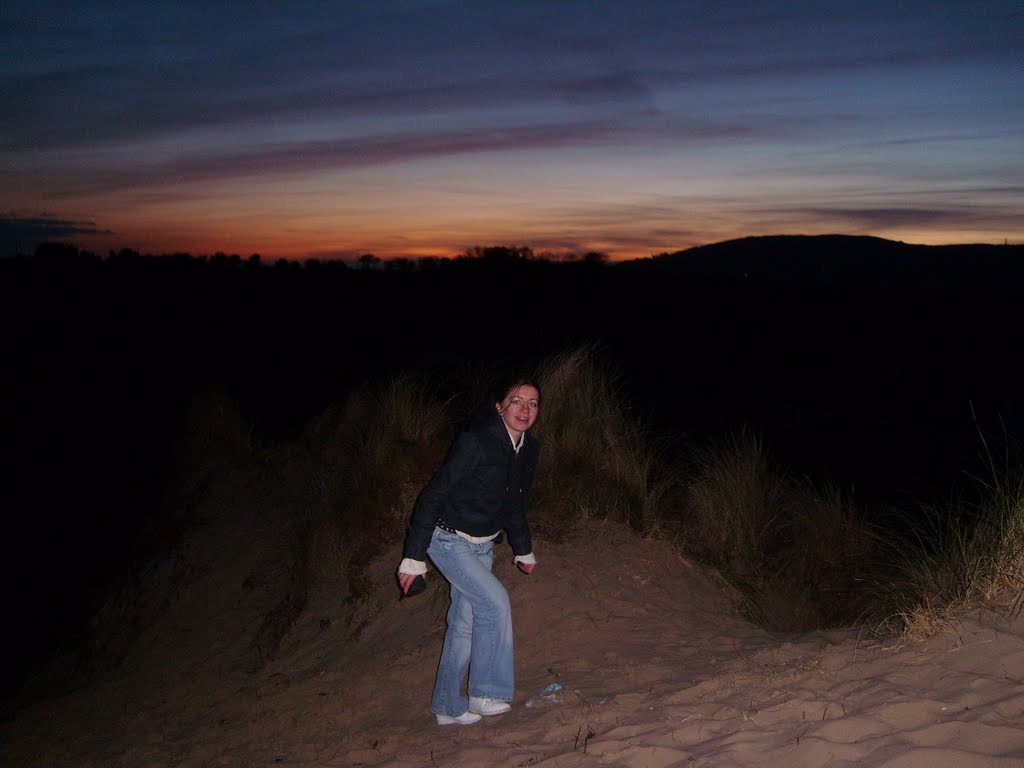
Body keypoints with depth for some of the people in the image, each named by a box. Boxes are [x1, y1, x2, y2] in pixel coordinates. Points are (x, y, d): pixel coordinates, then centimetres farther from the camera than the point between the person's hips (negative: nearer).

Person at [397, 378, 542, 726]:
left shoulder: (529, 449, 0)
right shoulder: (475, 442, -24)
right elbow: (434, 495, -22)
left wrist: (523, 550, 23)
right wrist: (414, 557, -22)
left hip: (482, 545, 7)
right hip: (448, 540, -7)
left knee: (464, 623, 9)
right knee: (495, 601, -19)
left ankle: (448, 706, 23)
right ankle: (485, 692, -4)